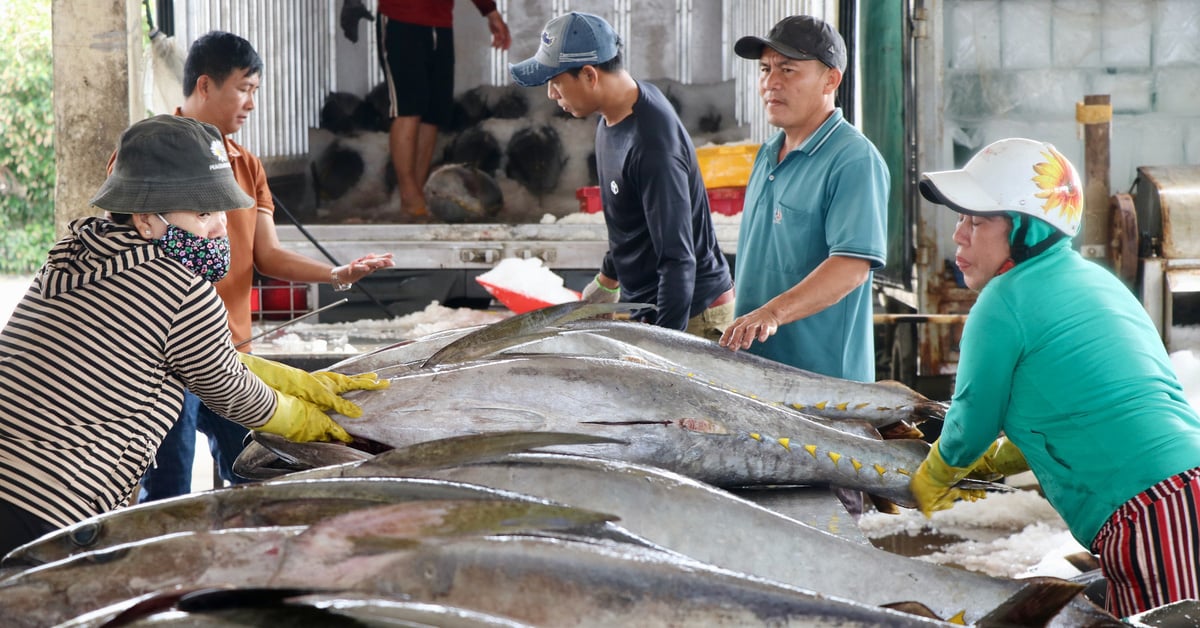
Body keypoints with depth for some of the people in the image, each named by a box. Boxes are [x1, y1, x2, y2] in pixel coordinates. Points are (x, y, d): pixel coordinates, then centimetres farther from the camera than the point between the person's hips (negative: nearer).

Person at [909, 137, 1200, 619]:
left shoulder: (1006, 299, -5)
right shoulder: (1095, 278, 21)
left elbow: (972, 423, 7)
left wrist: (930, 483, 27)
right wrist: (989, 462, 44)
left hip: (1149, 520, -9)